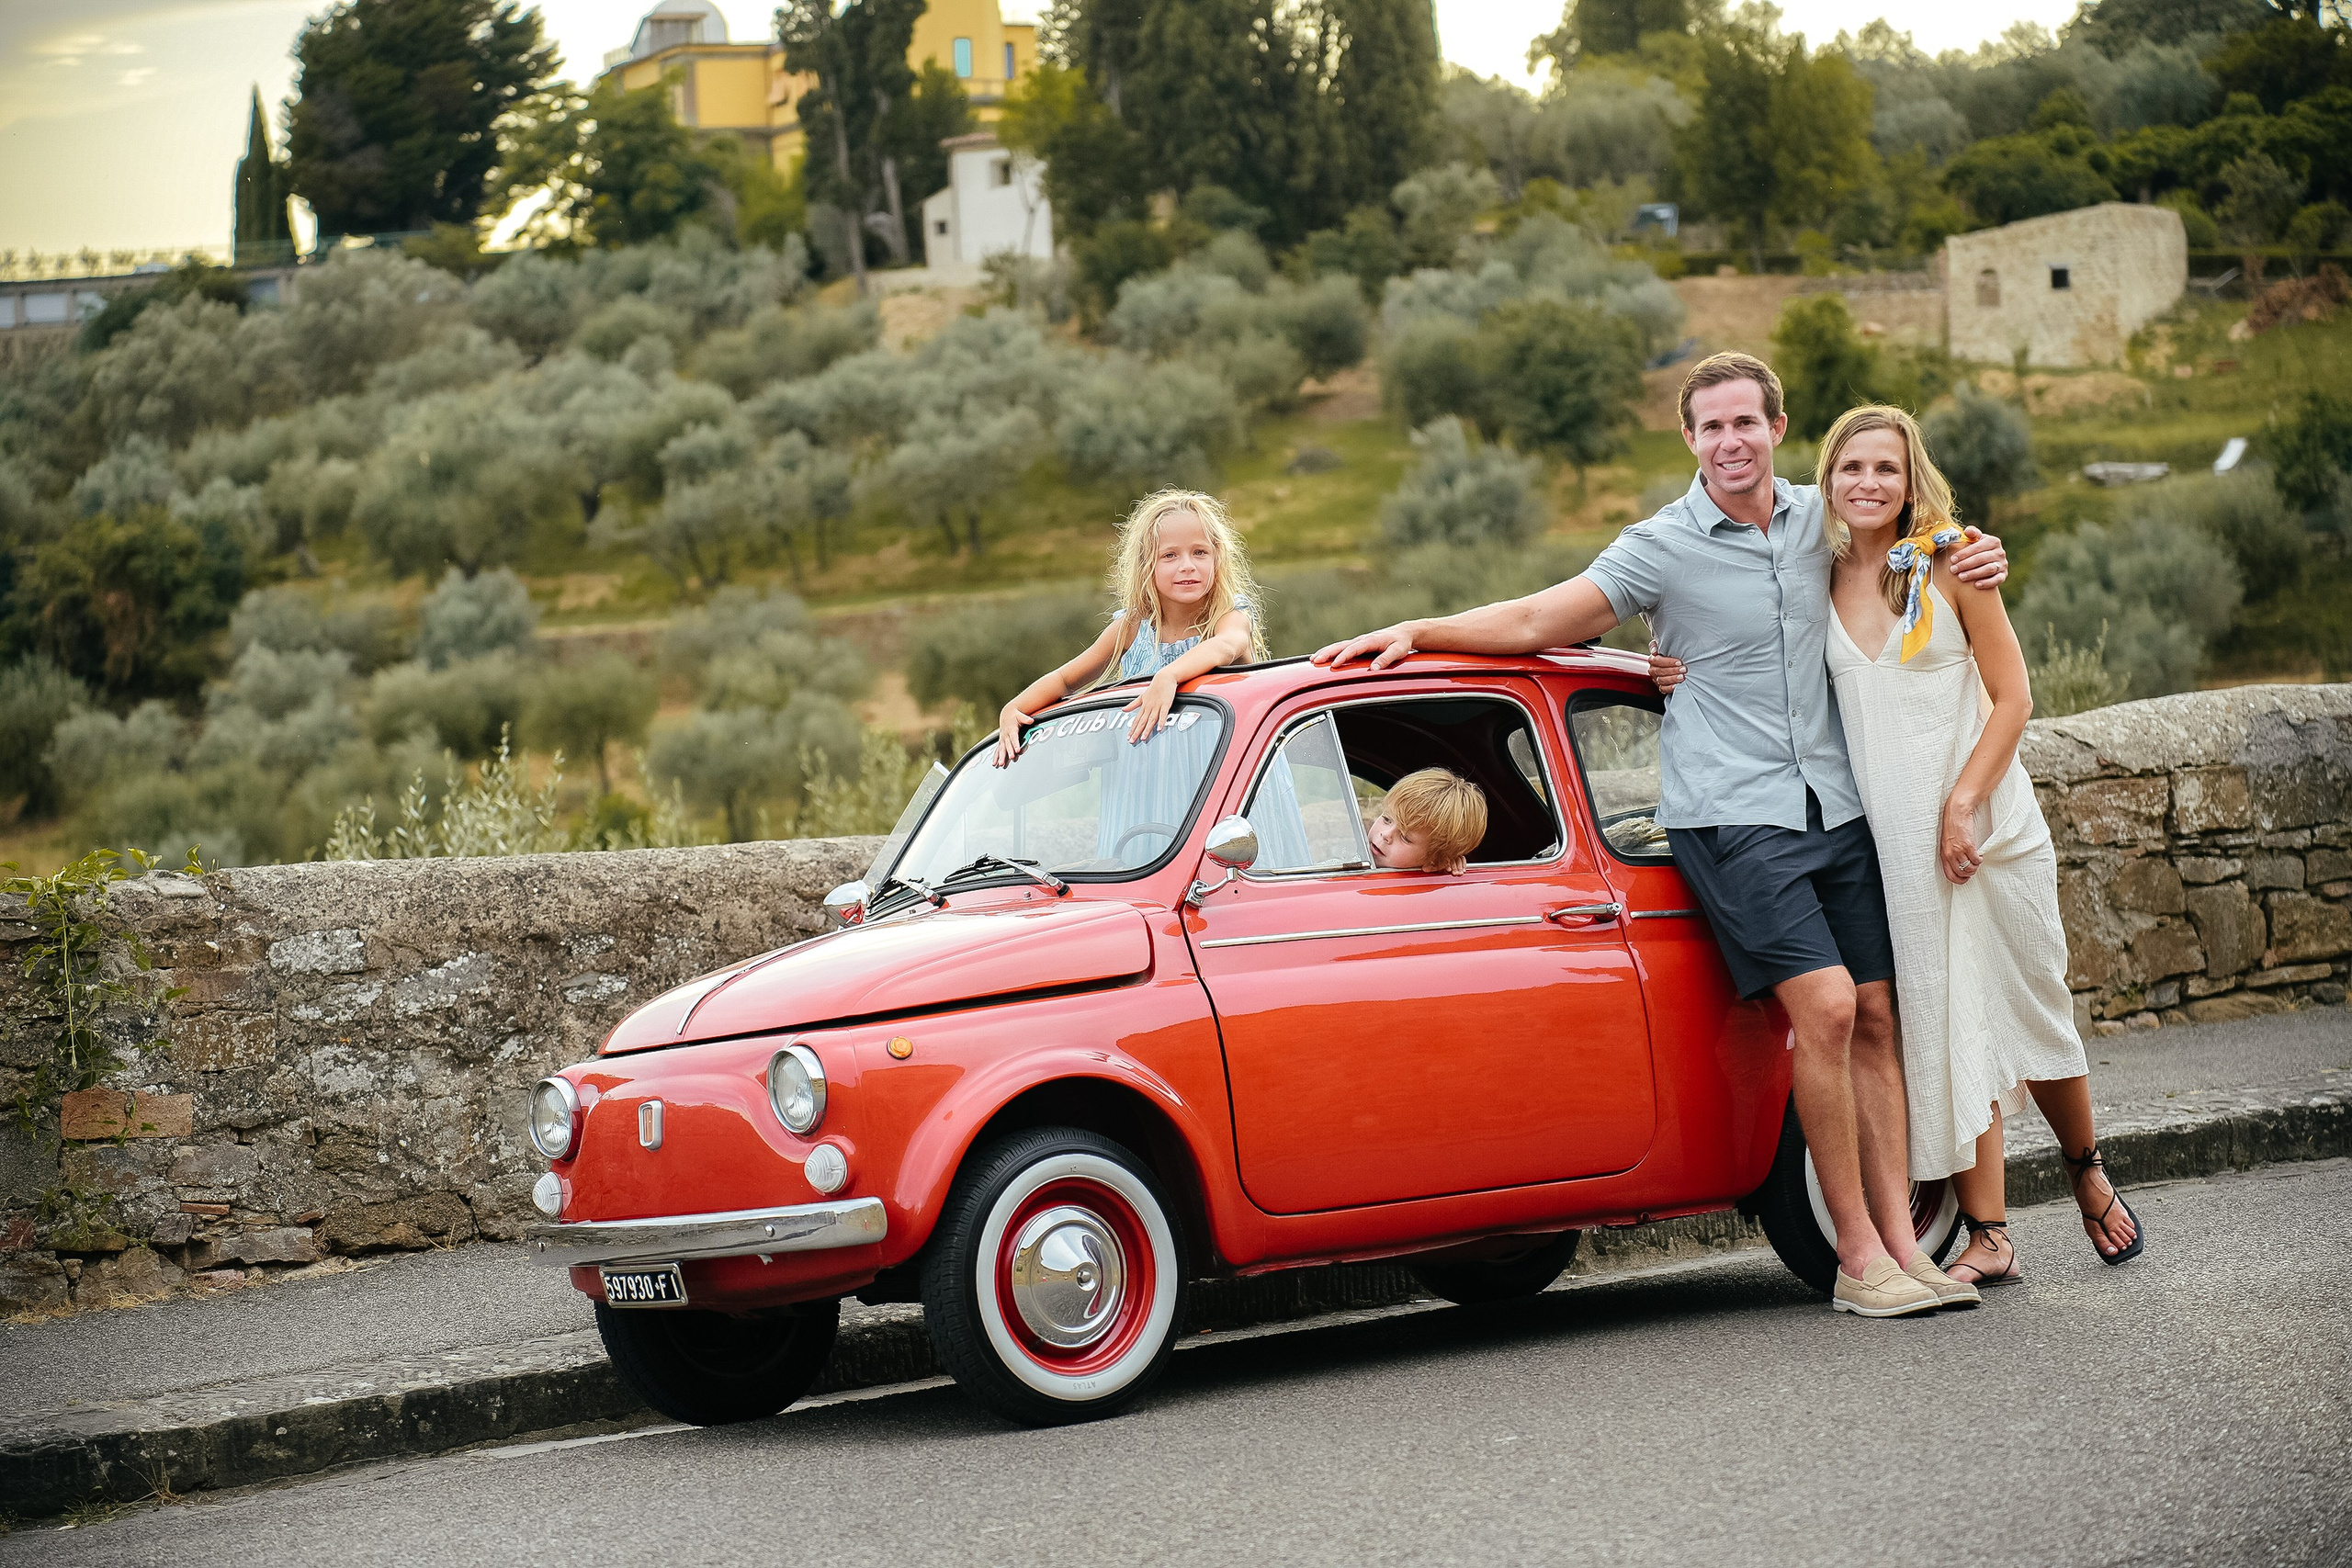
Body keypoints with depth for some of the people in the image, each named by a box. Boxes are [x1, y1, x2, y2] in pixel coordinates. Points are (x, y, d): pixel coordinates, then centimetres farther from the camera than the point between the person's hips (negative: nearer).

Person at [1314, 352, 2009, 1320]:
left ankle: (1903, 1242, 4)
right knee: (1825, 1007, -17)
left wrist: (1975, 560, 9)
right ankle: (1858, 1258, -11)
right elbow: (1533, 623, -3)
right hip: (1730, 817, -5)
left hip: (1839, 806, 5)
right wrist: (1415, 633, -12)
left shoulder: (1821, 518, 10)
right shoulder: (1660, 549, -3)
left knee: (1875, 1017, 1)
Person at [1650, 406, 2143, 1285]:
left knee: (2028, 1008, 7)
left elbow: (2012, 697, -3)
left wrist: (1962, 802, -13)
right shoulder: (1817, 582, 6)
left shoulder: (1951, 565, -2)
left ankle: (2088, 1176, 32)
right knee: (1941, 1024, -2)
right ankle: (1988, 1236, 1)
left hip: (1986, 825, -2)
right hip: (1892, 841, 2)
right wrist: (1693, 680, -1)